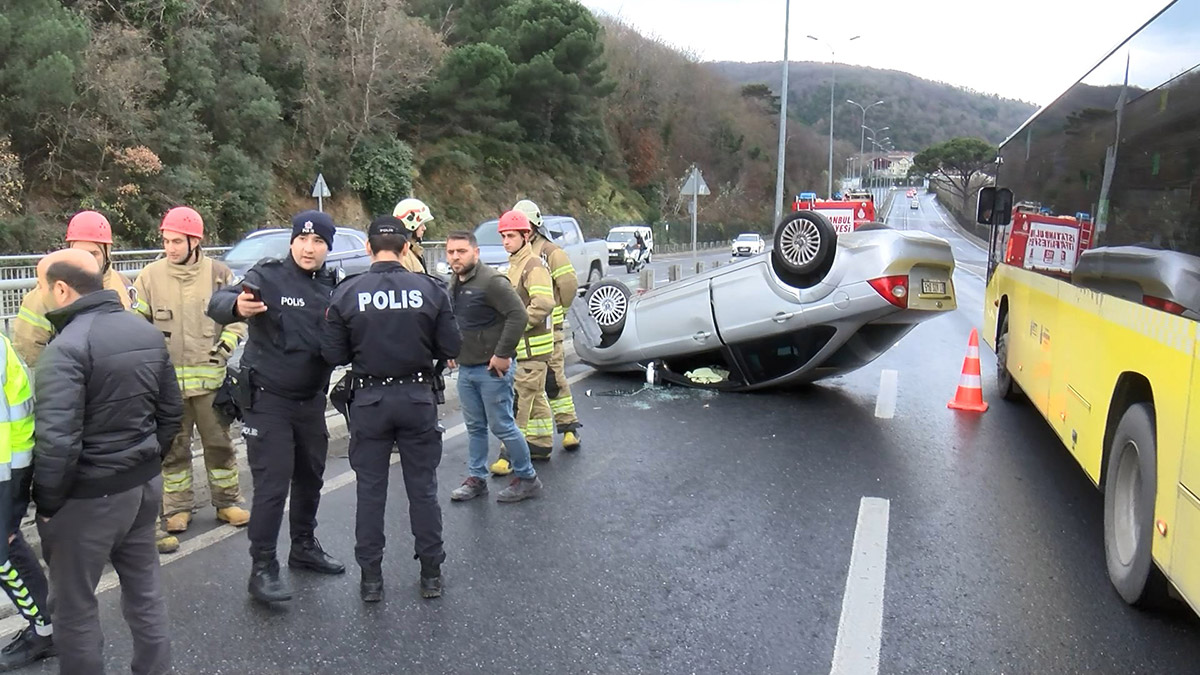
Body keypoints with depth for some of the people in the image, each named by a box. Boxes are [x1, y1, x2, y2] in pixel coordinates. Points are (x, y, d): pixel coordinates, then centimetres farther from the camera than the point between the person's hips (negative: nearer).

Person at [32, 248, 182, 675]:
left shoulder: (67, 347, -19)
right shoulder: (148, 333, 5)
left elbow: (58, 441, -24)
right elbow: (171, 412, 10)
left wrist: (47, 502, -12)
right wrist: (147, 461, 17)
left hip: (89, 495, -7)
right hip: (145, 483, 8)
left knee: (75, 604, 10)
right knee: (144, 587, 18)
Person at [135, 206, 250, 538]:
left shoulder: (218, 273, -2)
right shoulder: (151, 275, -1)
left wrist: (227, 344, -6)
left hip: (210, 375, 0)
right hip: (166, 377, 1)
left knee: (219, 442, 10)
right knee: (173, 447, 11)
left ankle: (227, 501, 23)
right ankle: (178, 507, 23)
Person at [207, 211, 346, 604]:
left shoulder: (333, 286, 3)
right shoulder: (269, 276, -13)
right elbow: (217, 303, -25)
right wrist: (237, 305, -48)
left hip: (312, 399, 6)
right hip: (268, 399, -6)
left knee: (310, 477, 18)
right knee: (272, 485, -6)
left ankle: (304, 546, 36)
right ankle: (262, 569, 5)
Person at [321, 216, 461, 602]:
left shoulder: (347, 293, -7)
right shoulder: (430, 289, -7)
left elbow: (334, 355, -6)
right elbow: (451, 348, -6)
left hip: (368, 400, 0)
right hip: (418, 398, 0)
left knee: (370, 490, 11)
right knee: (423, 488, 12)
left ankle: (371, 577, 18)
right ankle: (431, 574, 20)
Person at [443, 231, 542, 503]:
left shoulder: (491, 281, -17)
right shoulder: (454, 284, 11)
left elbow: (518, 315, -24)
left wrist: (503, 354, -22)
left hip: (492, 369, -8)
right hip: (465, 368, 8)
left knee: (502, 426, -1)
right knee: (475, 427, 15)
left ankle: (527, 478, 14)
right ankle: (476, 479, 27)